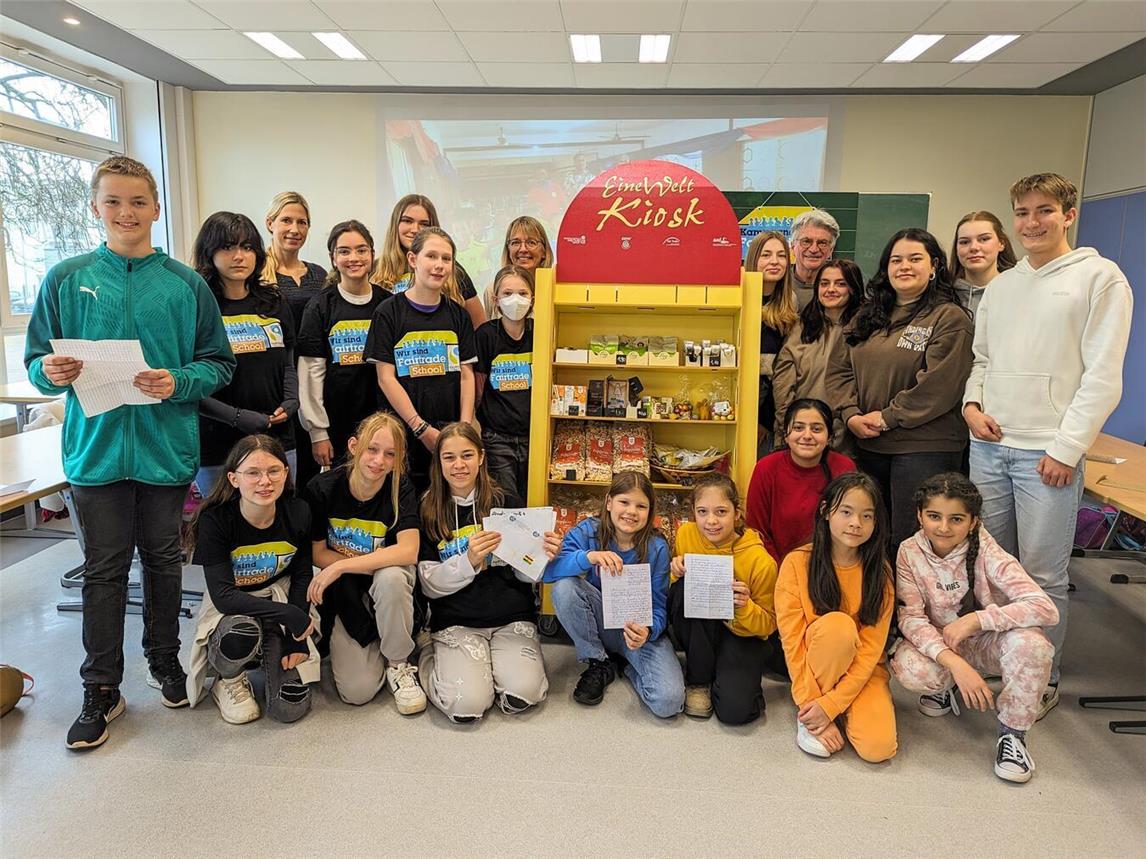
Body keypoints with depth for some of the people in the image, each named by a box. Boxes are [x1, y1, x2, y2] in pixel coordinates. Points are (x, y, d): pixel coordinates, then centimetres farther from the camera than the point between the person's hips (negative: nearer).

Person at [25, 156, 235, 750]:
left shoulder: (186, 284, 1)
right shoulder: (66, 279, 3)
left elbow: (219, 364, 2)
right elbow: (36, 362, 6)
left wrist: (178, 383, -16)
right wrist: (51, 373, -16)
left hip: (167, 448, 0)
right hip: (96, 448, 0)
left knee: (163, 559, 14)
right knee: (104, 569, 8)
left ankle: (164, 658, 33)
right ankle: (101, 689, 20)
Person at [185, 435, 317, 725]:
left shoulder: (297, 514, -13)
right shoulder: (214, 519, -22)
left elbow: (302, 577, 0)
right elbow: (223, 596, -26)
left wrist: (296, 637, -8)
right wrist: (288, 615, -31)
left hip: (282, 600, 2)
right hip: (230, 608, -2)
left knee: (290, 708, -12)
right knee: (241, 633, -40)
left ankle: (267, 652, 22)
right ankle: (228, 682, -3)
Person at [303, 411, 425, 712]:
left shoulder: (400, 487, -14)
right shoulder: (322, 488, -14)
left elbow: (408, 552, -26)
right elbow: (317, 553, -6)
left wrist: (340, 566, -29)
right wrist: (378, 561, -18)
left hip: (385, 587, 0)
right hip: (343, 596, 0)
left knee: (391, 577, -38)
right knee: (357, 690, -17)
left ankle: (399, 663, -12)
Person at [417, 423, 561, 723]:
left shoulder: (507, 502, 4)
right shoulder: (427, 511, 2)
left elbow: (523, 574, 8)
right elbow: (430, 585, -2)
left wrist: (544, 556, -15)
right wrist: (468, 561, -19)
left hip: (512, 616, 1)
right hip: (456, 622, -1)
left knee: (522, 695, -24)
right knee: (467, 704, -24)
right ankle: (432, 659, 8)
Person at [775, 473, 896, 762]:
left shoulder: (879, 571, -9)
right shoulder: (797, 563, -14)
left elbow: (872, 647, -12)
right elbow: (792, 640, -13)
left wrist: (831, 704, -20)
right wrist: (809, 704, -18)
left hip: (863, 669, 1)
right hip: (813, 666, -1)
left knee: (878, 747, -25)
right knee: (837, 624, -33)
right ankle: (809, 716, -13)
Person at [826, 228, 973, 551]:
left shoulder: (950, 318, -5)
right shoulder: (867, 317, 15)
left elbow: (937, 384, -15)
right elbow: (839, 369, 9)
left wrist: (887, 418, -14)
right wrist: (852, 415, -6)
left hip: (924, 448, -6)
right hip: (867, 445, 6)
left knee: (908, 541, -1)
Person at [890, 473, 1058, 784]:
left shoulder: (986, 553, -21)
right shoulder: (910, 552, -16)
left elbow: (1046, 608, -30)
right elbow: (911, 618, -20)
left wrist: (975, 619, -35)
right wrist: (955, 663, -35)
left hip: (987, 643, -1)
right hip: (938, 645, 1)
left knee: (1029, 642, -34)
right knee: (908, 668, -32)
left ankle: (1013, 732, -9)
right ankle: (945, 685, 7)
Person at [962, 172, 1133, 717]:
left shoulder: (1101, 278, -3)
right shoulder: (1000, 286, 15)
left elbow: (1103, 375, -9)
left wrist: (1066, 448, -13)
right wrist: (972, 403, 1)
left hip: (1048, 454, -5)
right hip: (989, 446, 6)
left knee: (1042, 574, 1)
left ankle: (1043, 680, 18)